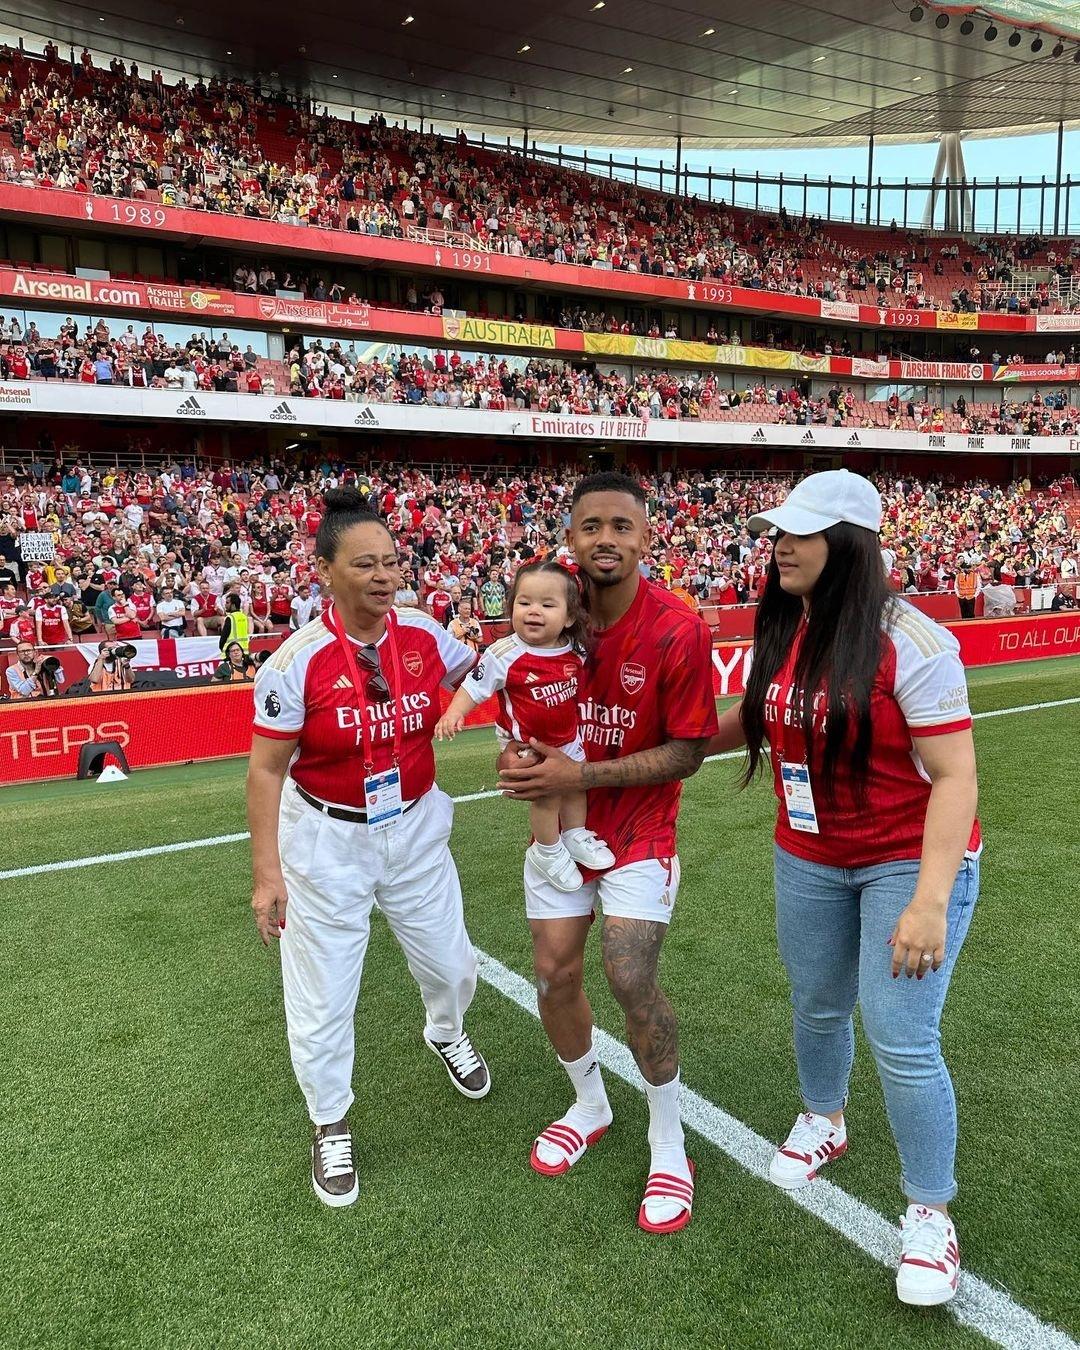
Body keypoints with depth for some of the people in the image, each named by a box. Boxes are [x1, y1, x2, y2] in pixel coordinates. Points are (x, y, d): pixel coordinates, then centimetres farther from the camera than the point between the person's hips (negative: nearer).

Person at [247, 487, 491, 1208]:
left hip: (415, 829, 4)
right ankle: (332, 1128, 35)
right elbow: (266, 771, -13)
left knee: (451, 964, 18)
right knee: (323, 997, 8)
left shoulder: (424, 633, -8)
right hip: (326, 841, -3)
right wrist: (267, 872, -14)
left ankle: (447, 1033, 56)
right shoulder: (297, 660, -19)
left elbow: (481, 675, 11)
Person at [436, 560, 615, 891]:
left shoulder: (576, 650, -11)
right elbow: (474, 687, -20)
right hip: (526, 743, -5)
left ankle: (575, 837, 42)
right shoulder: (504, 655, -26)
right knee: (547, 796, -2)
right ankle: (547, 852, 23)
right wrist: (454, 713, -33)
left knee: (576, 786, 18)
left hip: (568, 737, 5)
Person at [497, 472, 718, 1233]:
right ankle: (590, 1105, 37)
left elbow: (688, 752, -17)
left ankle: (669, 1147, 17)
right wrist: (517, 753, -12)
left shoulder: (677, 630, -20)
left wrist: (581, 775, -25)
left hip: (637, 833, -4)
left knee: (632, 982, -10)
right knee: (554, 976, 8)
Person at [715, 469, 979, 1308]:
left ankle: (931, 1213, 22)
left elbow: (955, 776, -22)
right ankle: (824, 1122, 50)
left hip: (909, 862, -6)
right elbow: (755, 721, 15)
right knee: (818, 1008, 20)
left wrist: (931, 901, -27)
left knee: (901, 1041, -3)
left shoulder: (909, 643, -22)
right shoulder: (780, 633, -3)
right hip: (809, 861, 6)